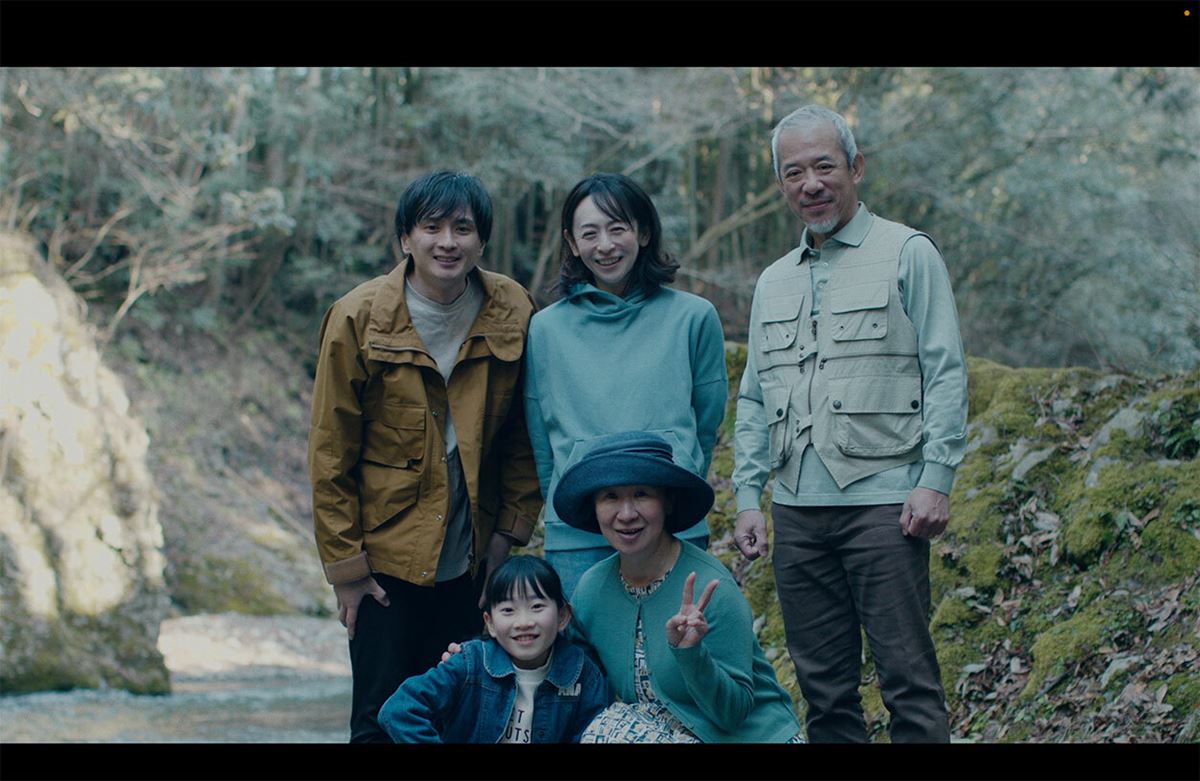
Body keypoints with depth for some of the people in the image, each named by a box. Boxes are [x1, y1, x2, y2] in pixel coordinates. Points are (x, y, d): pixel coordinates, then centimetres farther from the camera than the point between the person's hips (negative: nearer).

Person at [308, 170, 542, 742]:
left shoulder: (512, 315, -1)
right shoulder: (359, 320, -8)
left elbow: (524, 437, 10)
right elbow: (330, 455, -4)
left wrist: (511, 529, 4)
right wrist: (344, 566, -5)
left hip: (471, 561, 3)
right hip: (386, 558, -3)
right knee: (383, 721, -1)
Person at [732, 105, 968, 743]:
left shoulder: (907, 254, 2)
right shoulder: (774, 283, 18)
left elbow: (946, 373, -3)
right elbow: (753, 401, 20)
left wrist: (936, 479, -12)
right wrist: (748, 497, 10)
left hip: (884, 502, -5)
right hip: (797, 511, 5)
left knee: (908, 679, -6)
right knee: (823, 685, 7)